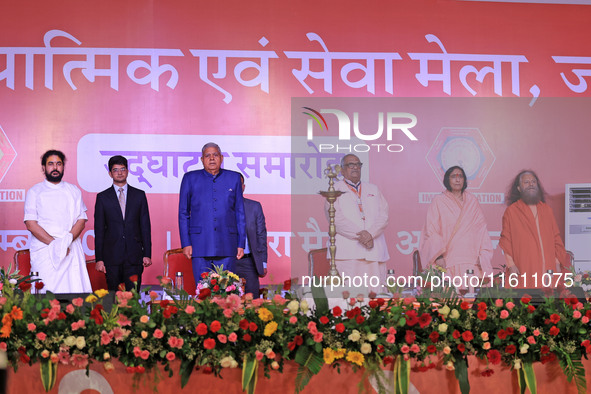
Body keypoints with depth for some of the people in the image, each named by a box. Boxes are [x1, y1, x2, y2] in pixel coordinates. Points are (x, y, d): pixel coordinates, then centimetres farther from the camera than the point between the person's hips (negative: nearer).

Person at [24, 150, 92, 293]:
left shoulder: (74, 191, 14)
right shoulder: (34, 192, 7)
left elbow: (81, 220, 7)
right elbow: (31, 224, -2)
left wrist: (67, 240, -11)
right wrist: (53, 243, -13)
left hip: (72, 250, 2)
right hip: (44, 250, -2)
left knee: (75, 290, -6)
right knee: (46, 294, -10)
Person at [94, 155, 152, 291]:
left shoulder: (139, 195, 9)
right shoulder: (102, 197, 7)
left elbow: (145, 226, 8)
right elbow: (99, 230, 5)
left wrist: (147, 254, 1)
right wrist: (99, 258, -2)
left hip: (134, 255, 0)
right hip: (111, 256, 0)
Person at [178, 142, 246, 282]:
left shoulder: (234, 178, 11)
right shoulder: (190, 178, 8)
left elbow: (240, 213, 12)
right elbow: (183, 213, 9)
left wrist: (241, 244, 6)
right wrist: (185, 243, 1)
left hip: (226, 246, 1)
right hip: (200, 246, -1)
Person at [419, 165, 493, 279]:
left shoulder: (472, 200, 15)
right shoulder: (438, 201, 6)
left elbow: (481, 229, 12)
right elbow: (431, 231, 0)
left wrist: (482, 255, 1)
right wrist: (438, 257, -10)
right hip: (448, 261, -2)